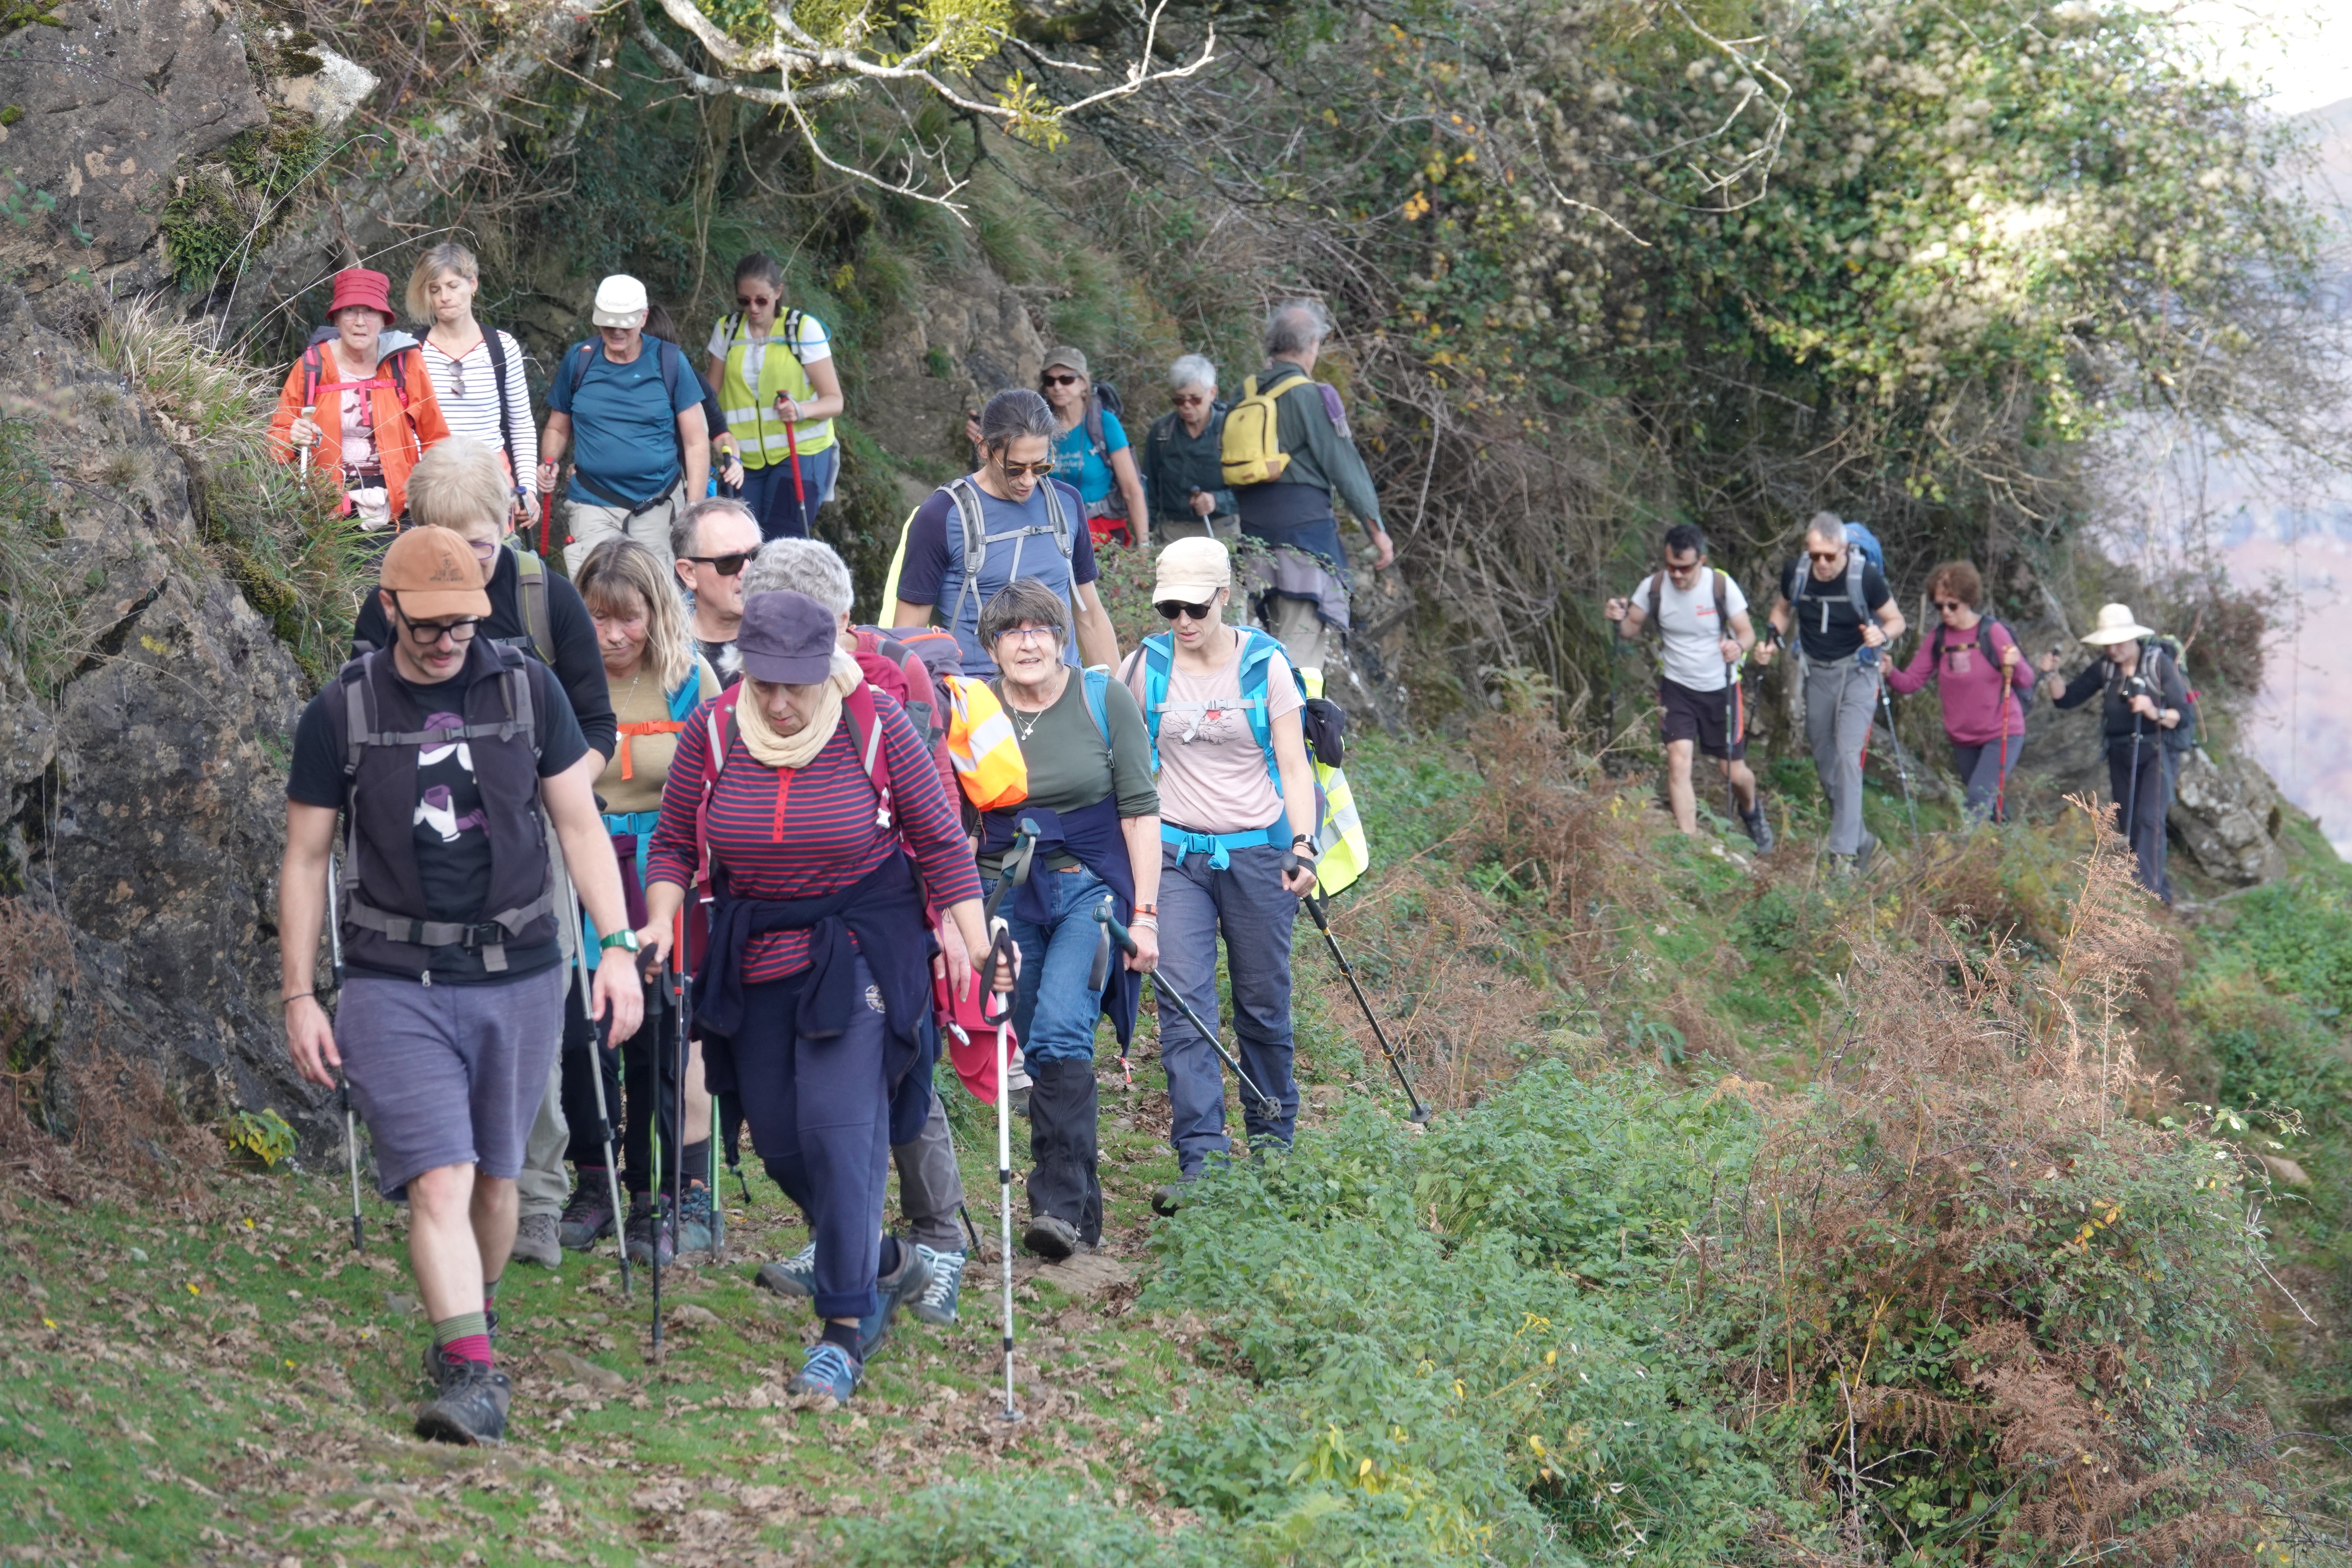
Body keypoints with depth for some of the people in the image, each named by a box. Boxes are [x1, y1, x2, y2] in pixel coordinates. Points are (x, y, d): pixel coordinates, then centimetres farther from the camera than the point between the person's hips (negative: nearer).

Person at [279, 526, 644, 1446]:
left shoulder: (527, 689, 1)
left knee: (494, 1175, 14)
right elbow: (305, 860, 4)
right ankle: (471, 1373, -19)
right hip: (395, 984, -2)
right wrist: (299, 998, 2)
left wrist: (618, 946, -3)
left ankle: (475, 1316, 39)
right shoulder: (341, 713, -3)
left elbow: (579, 824, 6)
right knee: (439, 1181, -15)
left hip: (518, 979, 2)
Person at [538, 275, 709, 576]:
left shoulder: (669, 362, 2)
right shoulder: (578, 360, 6)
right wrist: (549, 465, -6)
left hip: (658, 507, 0)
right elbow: (557, 429, 17)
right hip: (593, 506, 1)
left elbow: (696, 442, 3)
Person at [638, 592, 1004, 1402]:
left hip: (858, 949, -4)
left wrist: (975, 938, -8)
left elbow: (940, 838, -3)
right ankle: (887, 1262, 33)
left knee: (839, 1123, -16)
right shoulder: (713, 734, -4)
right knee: (779, 1140, 7)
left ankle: (847, 1327, -9)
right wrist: (660, 921, -10)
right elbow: (674, 843, 6)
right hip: (754, 961, 4)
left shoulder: (876, 725, -10)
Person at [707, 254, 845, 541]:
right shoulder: (726, 330, 7)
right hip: (745, 461, 4)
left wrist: (801, 410, -27)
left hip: (799, 455, -4)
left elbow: (834, 401, -5)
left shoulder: (804, 328, -4)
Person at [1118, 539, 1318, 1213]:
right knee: (1184, 1002, -12)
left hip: (1257, 851, -1)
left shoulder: (1265, 664, -2)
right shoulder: (1146, 667, 2)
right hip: (1176, 854, 1)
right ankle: (1201, 1161, -17)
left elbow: (1294, 766, -3)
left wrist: (1303, 846, -15)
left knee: (1264, 1001, 7)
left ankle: (1272, 1139, 26)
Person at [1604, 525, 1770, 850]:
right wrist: (1619, 619, -25)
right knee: (1679, 763, -16)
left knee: (1735, 772, 7)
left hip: (1721, 688, -1)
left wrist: (1739, 646, -34)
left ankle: (1752, 812, 43)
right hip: (1677, 687, 1)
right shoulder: (1653, 588, -12)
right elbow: (1633, 628, -1)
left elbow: (1747, 632, -10)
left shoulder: (1722, 586, -16)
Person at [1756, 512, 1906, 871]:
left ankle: (1845, 851, -20)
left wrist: (1883, 634, -26)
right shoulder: (1795, 572, -7)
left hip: (1856, 672, -5)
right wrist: (1772, 639, -3)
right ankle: (1860, 838, 27)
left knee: (1848, 755, -18)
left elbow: (1897, 620, -4)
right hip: (1817, 673, 5)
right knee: (1824, 761, 9)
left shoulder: (1865, 576, -18)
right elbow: (1783, 609, 15)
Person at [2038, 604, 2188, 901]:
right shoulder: (2105, 669, 4)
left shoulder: (2159, 664, -8)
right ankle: (2161, 888, 20)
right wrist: (2052, 675, -10)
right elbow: (2067, 699, 7)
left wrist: (2156, 713, -28)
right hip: (2120, 755, 6)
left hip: (2154, 753, -6)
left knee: (2149, 819, -18)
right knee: (2128, 824, 8)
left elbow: (2183, 714, -10)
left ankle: (2149, 891, -25)